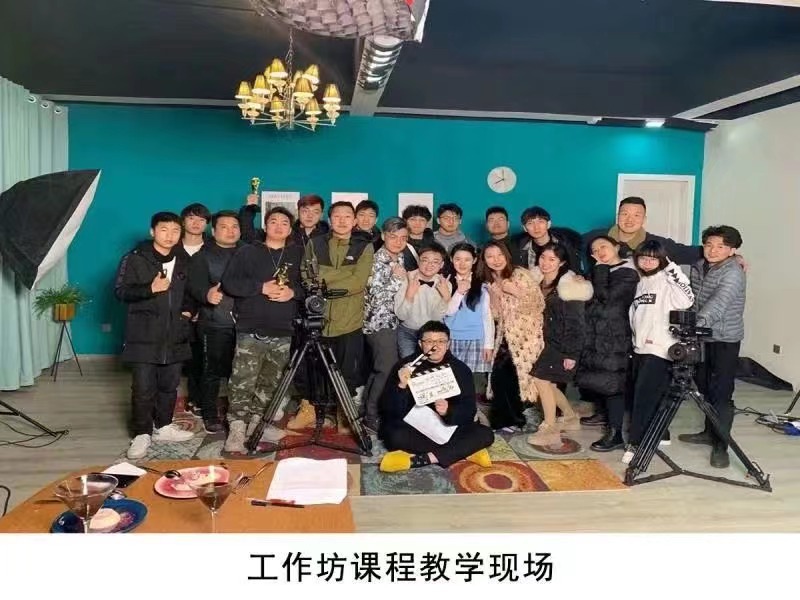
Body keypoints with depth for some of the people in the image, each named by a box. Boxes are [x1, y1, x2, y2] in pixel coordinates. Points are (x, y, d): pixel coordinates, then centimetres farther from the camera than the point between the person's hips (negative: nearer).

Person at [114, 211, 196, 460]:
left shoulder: (184, 260, 12)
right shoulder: (135, 258, -4)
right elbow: (121, 291, -8)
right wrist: (150, 289, -21)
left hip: (175, 335, 5)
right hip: (144, 335, -4)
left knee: (170, 385, 12)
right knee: (143, 388, -2)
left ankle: (163, 427, 27)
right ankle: (142, 434, 11)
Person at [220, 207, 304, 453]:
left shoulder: (298, 254, 13)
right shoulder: (248, 252, 5)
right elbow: (229, 283, -4)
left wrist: (293, 291, -9)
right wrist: (262, 287, -14)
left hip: (282, 333, 3)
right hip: (251, 331, -3)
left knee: (269, 384, 7)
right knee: (243, 384, -10)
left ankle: (255, 427, 18)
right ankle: (236, 432, -5)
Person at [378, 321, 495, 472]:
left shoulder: (460, 369, 1)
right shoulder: (405, 366, -5)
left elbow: (469, 411, -7)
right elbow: (389, 410, -11)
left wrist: (448, 411, -28)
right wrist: (401, 386, -30)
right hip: (413, 428, -1)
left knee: (485, 434, -21)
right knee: (394, 436, -33)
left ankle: (421, 459, -29)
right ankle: (464, 451, -22)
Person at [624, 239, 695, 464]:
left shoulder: (667, 282, -7)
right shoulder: (642, 283, 16)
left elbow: (686, 300, -23)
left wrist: (672, 269, -22)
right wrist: (636, 339, 18)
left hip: (660, 349, -8)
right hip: (640, 347, 8)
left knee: (645, 396, -9)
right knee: (640, 395, 11)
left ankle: (635, 443, -4)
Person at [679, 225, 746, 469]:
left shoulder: (733, 274, -18)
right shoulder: (698, 267, 5)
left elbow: (717, 304, -32)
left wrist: (695, 327, -44)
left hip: (725, 340, -7)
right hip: (703, 337, 7)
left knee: (721, 393, -6)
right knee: (705, 387, 14)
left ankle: (721, 445, 1)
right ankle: (710, 432, 29)